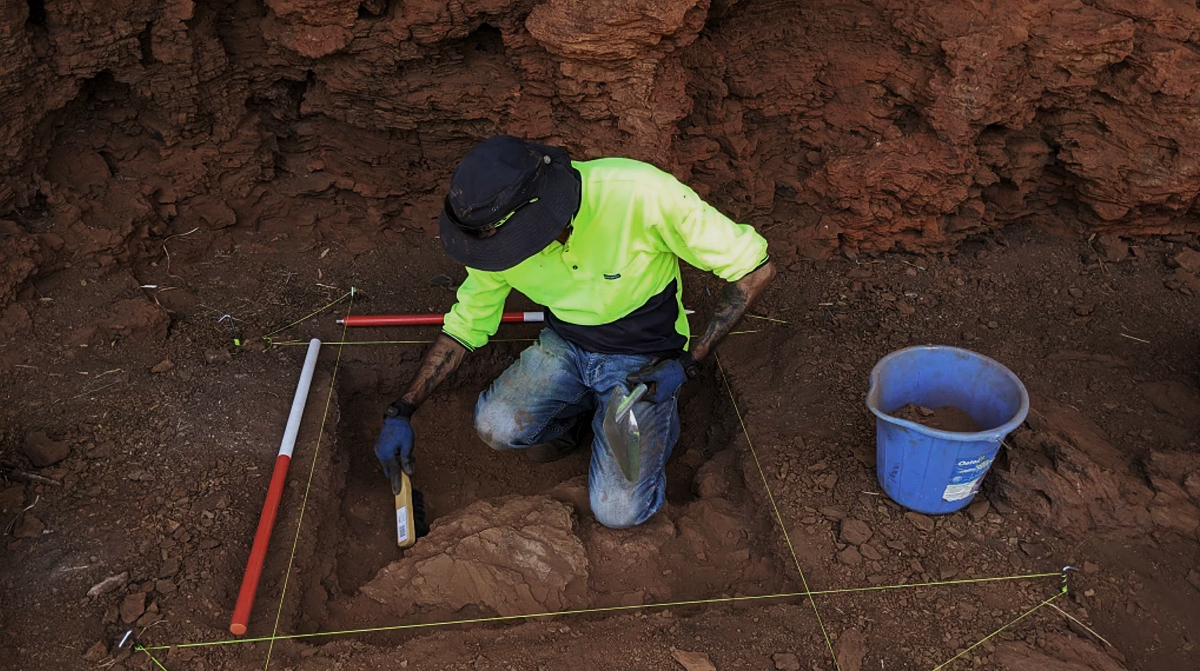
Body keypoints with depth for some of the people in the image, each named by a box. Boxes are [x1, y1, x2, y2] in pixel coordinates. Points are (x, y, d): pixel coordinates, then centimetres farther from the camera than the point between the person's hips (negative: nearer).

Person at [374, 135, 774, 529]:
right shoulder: (500, 232, -16)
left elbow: (756, 268, -22)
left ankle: (658, 419, 16)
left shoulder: (642, 193, -32)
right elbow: (464, 326, 0)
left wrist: (688, 363, -21)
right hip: (565, 347, 4)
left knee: (618, 511, -15)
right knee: (496, 427, -23)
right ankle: (586, 416, 10)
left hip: (643, 360, -4)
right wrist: (400, 412, -5)